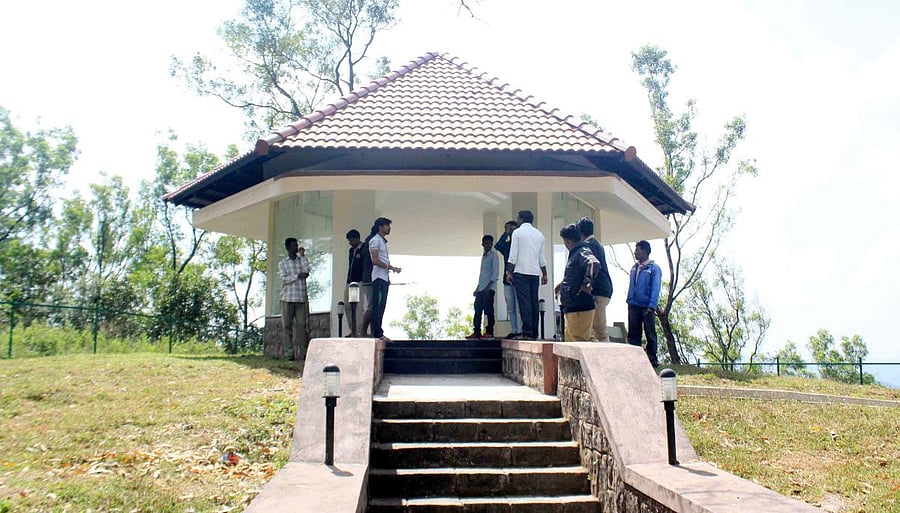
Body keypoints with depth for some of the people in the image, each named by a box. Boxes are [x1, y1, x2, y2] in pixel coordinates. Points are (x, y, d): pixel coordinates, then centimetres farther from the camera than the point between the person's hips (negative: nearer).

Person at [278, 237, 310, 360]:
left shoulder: (302, 260, 15)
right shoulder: (282, 263, 10)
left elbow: (307, 270, -5)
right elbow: (284, 279, -3)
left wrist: (302, 255, -3)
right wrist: (298, 276, -6)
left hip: (301, 298, 1)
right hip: (288, 298, -1)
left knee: (301, 324, -5)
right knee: (287, 325, -2)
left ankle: (300, 353, -7)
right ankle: (289, 351, 3)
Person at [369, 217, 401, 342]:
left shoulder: (383, 241, 21)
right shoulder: (375, 240, -8)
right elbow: (375, 261, -16)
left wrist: (393, 268, 10)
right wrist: (390, 267, -15)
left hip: (384, 278, 10)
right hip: (379, 277, -10)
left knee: (381, 307, 9)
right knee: (377, 306, -9)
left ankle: (379, 333, 11)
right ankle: (377, 334, -10)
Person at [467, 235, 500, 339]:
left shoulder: (493, 255, -2)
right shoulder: (483, 256, 21)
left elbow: (496, 272, -11)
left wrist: (488, 286, -18)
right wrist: (477, 288, 20)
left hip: (489, 288, -7)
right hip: (481, 288, 7)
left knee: (488, 310, -8)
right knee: (477, 310, 4)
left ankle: (489, 332, -4)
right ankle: (477, 332, 6)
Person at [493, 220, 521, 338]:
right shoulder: (506, 245, 13)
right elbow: (497, 246, -8)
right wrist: (506, 233, -7)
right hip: (507, 280, 6)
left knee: (519, 307, -8)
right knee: (510, 308, 8)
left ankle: (520, 331, -7)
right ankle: (514, 330, 13)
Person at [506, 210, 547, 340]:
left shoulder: (517, 232, 0)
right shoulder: (539, 234, 15)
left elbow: (513, 255, -6)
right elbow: (542, 258, 15)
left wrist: (509, 272, -3)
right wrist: (544, 274, 20)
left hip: (521, 272, -5)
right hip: (535, 273, 5)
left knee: (524, 303, -8)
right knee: (534, 303, 6)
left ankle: (527, 333, -12)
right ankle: (534, 333, 6)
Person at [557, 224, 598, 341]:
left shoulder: (583, 252, -13)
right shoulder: (574, 254, 18)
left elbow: (594, 263, -35)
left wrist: (587, 284, -30)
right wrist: (563, 284, 29)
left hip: (580, 308, -11)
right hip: (571, 308, 11)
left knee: (580, 342, -10)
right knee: (570, 341, 16)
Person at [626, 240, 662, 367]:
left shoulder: (654, 268, -5)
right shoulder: (634, 268, 13)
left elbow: (655, 289, -10)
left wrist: (651, 306, -18)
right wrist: (629, 300, 7)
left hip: (647, 307, -5)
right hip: (634, 306, 5)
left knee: (650, 334, 3)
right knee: (633, 334, 6)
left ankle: (652, 359, 9)